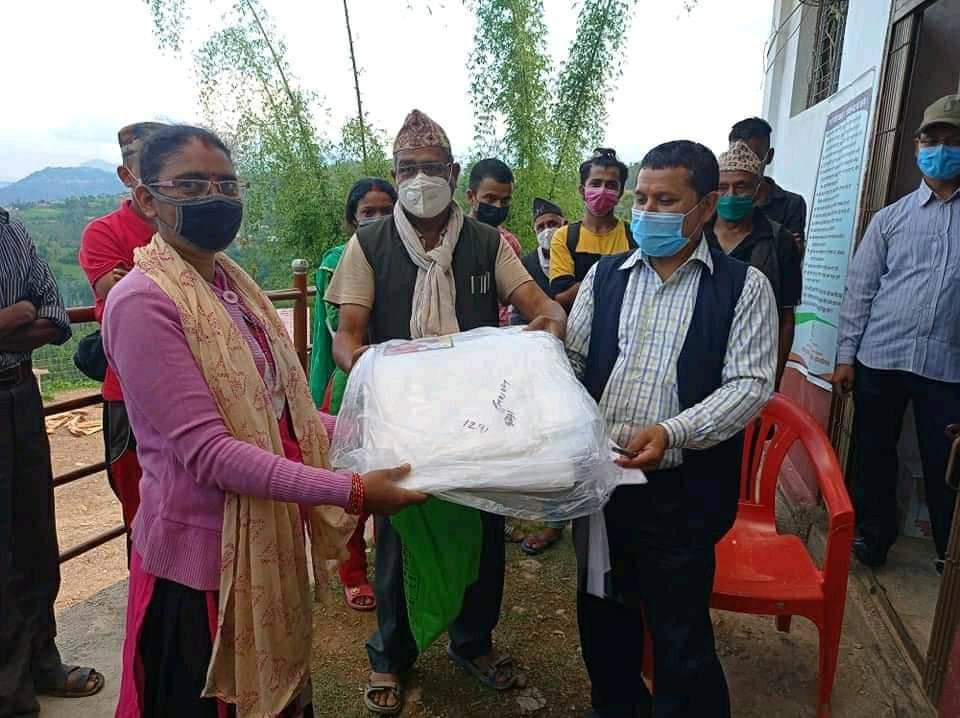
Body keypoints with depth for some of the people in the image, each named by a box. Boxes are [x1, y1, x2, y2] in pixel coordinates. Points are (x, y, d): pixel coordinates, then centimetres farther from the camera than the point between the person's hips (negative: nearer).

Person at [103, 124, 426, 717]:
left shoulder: (234, 284, 6)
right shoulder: (143, 301, -19)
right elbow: (206, 451, -25)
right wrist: (349, 491, -29)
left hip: (271, 535, 7)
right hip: (204, 549, -7)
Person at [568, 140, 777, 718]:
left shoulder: (744, 286, -3)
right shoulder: (605, 275, 8)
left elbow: (750, 384, -10)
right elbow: (572, 356, 9)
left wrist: (671, 432, -23)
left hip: (683, 492, -4)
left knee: (681, 636, 8)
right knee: (603, 617, 20)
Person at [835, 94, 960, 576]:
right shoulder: (890, 218, 8)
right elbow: (860, 289, 6)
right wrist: (846, 355, 0)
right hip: (881, 358, 1)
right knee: (874, 454, 10)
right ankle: (873, 536, 28)